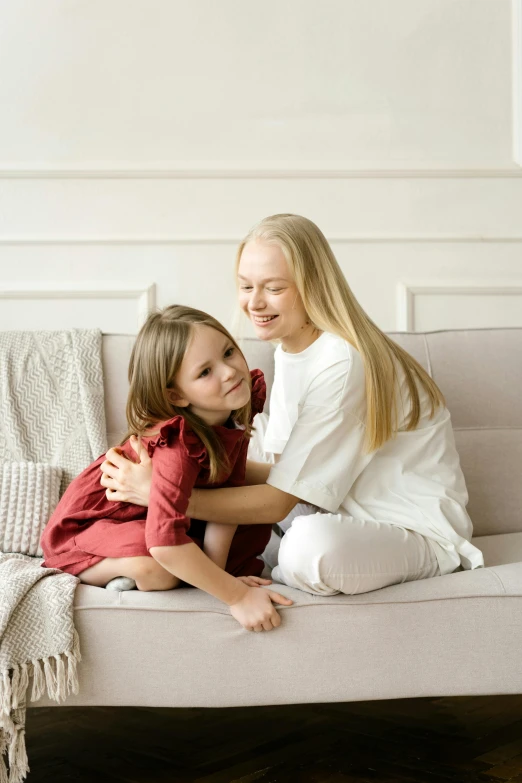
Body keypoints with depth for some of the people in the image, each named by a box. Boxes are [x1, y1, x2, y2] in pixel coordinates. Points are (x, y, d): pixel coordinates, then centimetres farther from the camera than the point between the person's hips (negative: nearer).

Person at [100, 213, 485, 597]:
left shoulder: (342, 364, -26)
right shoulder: (290, 347, 4)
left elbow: (279, 501, -24)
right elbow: (287, 470, 2)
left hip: (420, 532, -8)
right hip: (354, 514, 8)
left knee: (310, 544, -36)